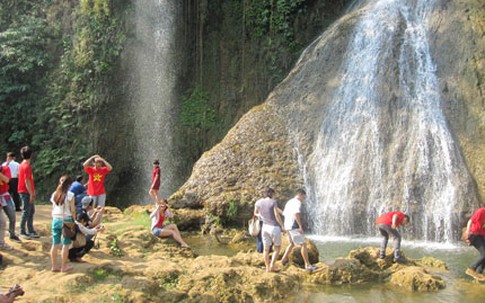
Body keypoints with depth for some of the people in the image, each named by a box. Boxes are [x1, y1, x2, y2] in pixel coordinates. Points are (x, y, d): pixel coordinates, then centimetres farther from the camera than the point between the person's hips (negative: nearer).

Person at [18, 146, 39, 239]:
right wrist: (31, 194, -18)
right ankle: (22, 232, 5)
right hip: (26, 192, -9)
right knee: (26, 212, -3)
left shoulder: (22, 165, 13)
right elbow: (27, 181, -20)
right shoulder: (27, 166, -17)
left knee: (31, 211, 13)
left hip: (26, 192, 9)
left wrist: (32, 193, 20)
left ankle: (31, 231, 19)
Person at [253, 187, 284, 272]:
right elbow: (277, 215, -15)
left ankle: (267, 267, 14)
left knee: (266, 248, 10)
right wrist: (282, 225, -5)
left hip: (265, 227, 5)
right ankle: (272, 266, -1)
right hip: (274, 227, -4)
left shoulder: (258, 202, 2)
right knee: (277, 247, 9)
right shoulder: (273, 202, -12)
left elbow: (255, 213, 16)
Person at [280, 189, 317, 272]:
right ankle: (307, 265, -9)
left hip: (287, 226, 9)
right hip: (294, 227, -9)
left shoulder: (289, 202, 18)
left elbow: (284, 214, 21)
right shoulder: (297, 202, -11)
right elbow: (296, 214, -25)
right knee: (303, 245, -7)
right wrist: (300, 226, -23)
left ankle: (284, 259, 30)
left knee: (292, 243, 27)